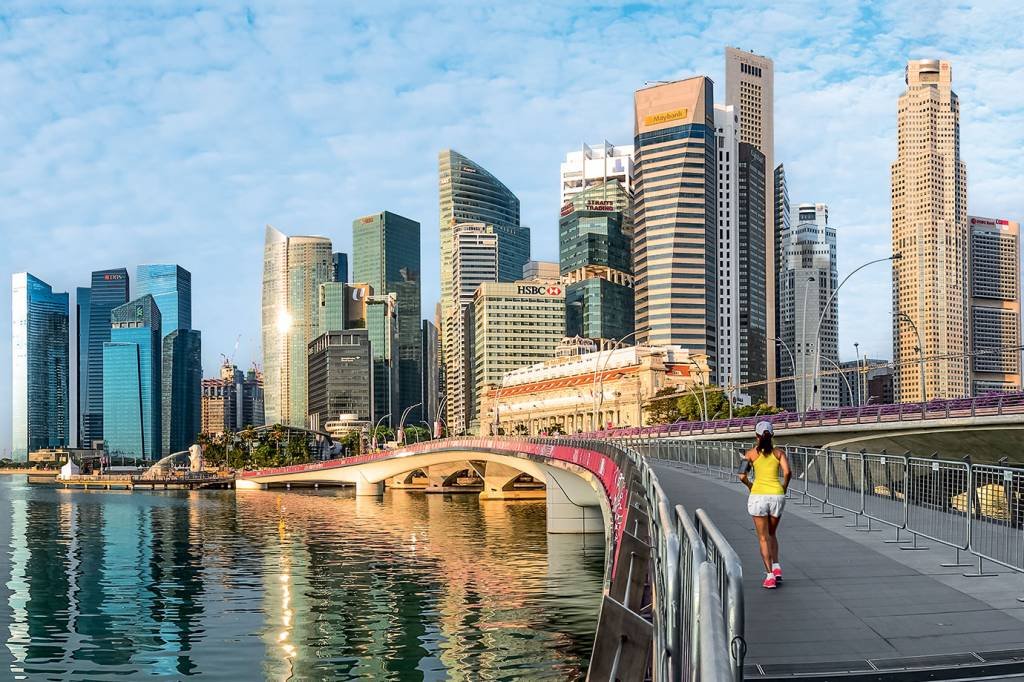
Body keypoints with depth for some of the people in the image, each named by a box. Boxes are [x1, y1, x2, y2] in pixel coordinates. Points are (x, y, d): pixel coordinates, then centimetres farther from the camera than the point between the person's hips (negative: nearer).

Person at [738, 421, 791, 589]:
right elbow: (787, 472, -9)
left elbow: (742, 476, -4)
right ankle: (776, 567, 7)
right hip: (777, 495, 2)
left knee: (763, 537, 5)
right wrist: (784, 488, 8)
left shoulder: (751, 453, 3)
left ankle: (769, 575, -2)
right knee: (772, 534, 22)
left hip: (758, 495, -2)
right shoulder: (779, 452, 5)